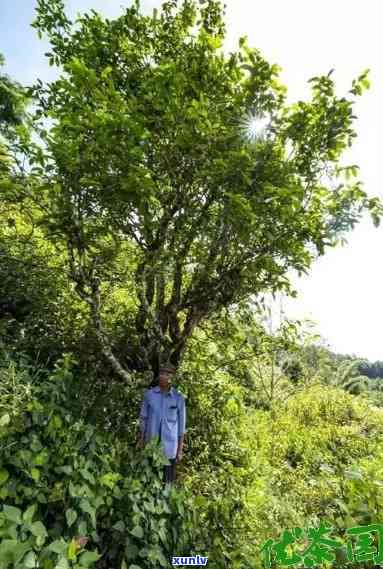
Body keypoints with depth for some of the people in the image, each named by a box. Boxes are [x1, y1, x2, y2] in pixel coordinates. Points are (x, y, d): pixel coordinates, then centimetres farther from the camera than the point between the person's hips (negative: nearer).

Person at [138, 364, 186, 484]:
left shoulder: (178, 398, -7)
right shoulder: (149, 394, -6)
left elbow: (181, 425, -1)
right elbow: (143, 419, 3)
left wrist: (180, 450, 1)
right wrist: (141, 442, 4)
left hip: (169, 448, 0)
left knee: (168, 481, 10)